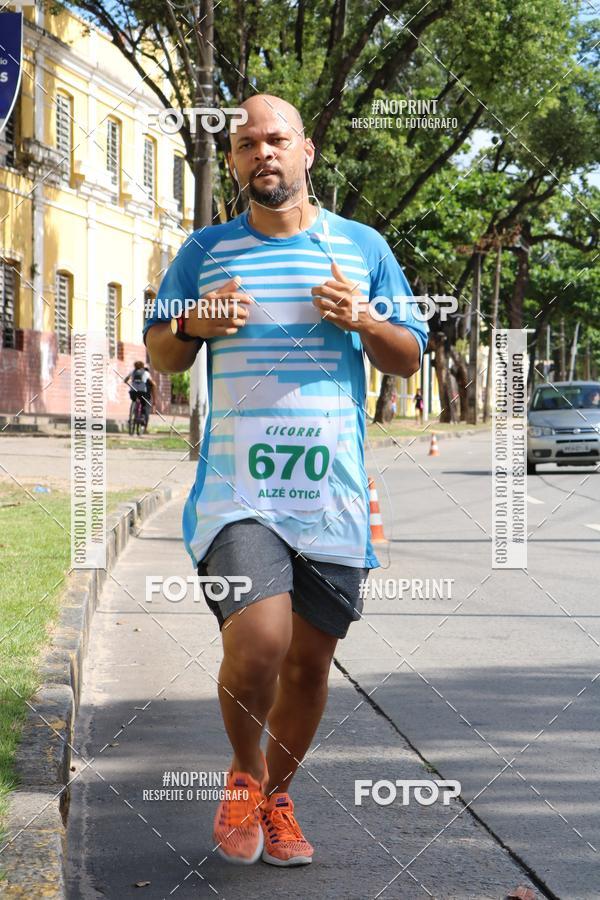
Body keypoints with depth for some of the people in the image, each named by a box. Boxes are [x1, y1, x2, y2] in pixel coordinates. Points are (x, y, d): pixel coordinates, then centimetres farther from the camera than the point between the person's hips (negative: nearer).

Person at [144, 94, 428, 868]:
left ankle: (276, 796, 30)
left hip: (333, 493, 2)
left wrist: (364, 321, -9)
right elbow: (158, 354, 15)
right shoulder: (205, 250, 9)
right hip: (237, 486, -2)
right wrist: (192, 324, -7)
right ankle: (244, 774, 10)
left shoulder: (362, 247, 9)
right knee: (257, 644, -19)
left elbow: (410, 359, 13)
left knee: (310, 659, 7)